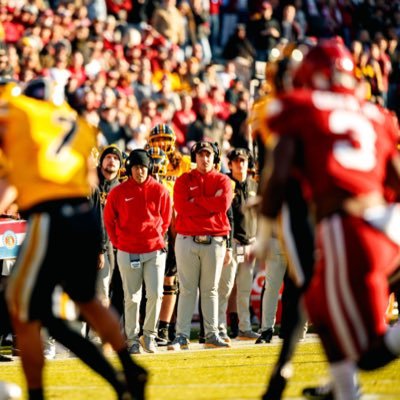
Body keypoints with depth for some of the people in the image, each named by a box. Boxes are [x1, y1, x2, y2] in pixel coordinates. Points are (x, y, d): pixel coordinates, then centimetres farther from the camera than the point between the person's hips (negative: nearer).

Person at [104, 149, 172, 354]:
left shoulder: (160, 190, 0)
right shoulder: (118, 192, -2)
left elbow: (165, 219, 12)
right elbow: (109, 220, 9)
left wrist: (157, 239, 9)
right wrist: (118, 243, 7)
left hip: (154, 250, 0)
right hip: (128, 252, 0)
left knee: (155, 294, -8)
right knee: (131, 298, 3)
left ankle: (149, 335, 9)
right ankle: (132, 339, 11)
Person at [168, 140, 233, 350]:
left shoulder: (222, 181, 8)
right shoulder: (184, 180, 7)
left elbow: (223, 203, -11)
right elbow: (182, 206, -10)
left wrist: (196, 200, -5)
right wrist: (210, 205, -8)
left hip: (214, 241, 1)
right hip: (187, 240, -1)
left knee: (210, 290, 5)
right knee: (187, 290, -2)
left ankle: (211, 335, 9)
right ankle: (182, 336, -2)